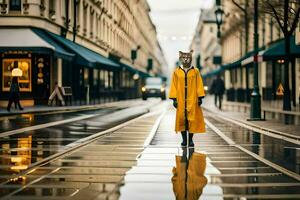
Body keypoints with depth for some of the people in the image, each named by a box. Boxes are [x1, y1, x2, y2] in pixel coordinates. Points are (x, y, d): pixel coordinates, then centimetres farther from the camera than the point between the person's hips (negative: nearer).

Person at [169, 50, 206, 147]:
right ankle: (184, 139, 12)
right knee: (181, 119, 3)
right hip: (181, 101, 1)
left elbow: (199, 85, 3)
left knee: (192, 119, -1)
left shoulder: (195, 71, 3)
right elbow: (174, 86, 4)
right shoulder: (176, 72, 4)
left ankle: (190, 139, 7)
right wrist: (174, 99, -1)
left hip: (192, 100, -1)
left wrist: (200, 97, -3)